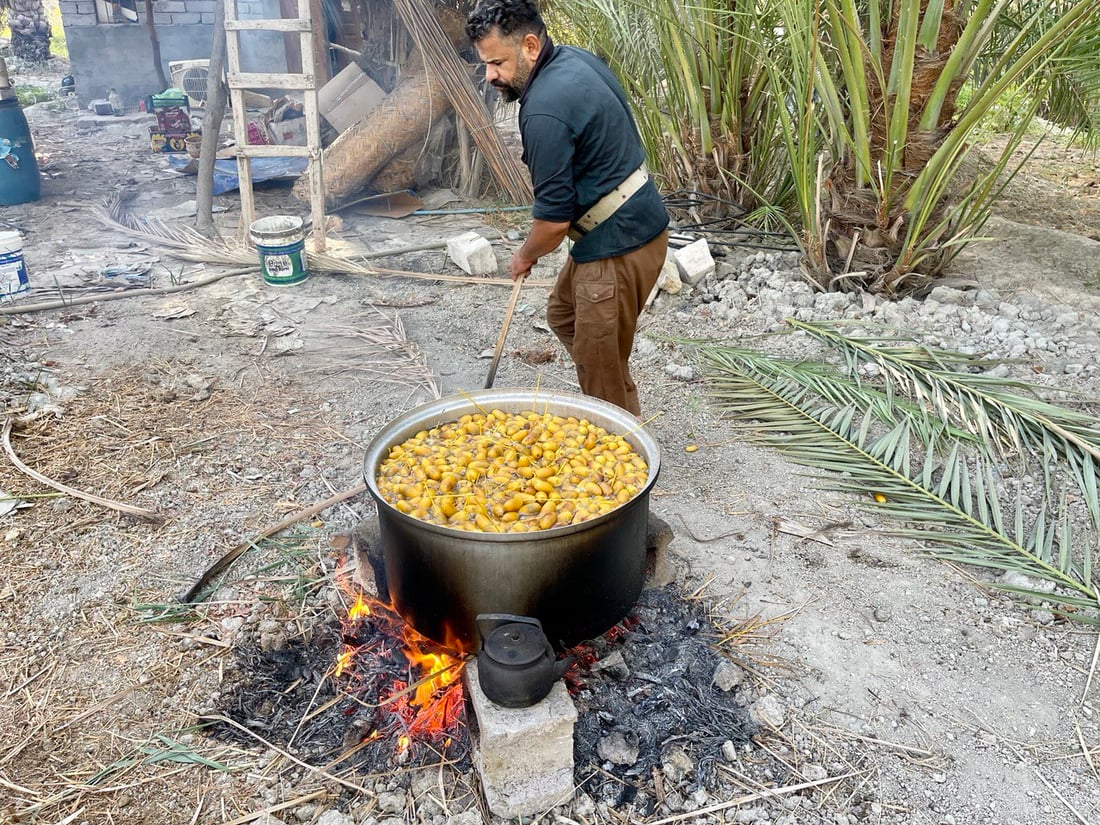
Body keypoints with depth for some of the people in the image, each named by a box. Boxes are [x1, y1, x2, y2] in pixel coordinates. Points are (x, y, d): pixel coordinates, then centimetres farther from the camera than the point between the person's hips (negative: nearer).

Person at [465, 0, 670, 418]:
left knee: (600, 369, 0)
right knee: (563, 313, 25)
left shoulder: (545, 112, -24)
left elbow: (554, 216, -22)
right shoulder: (576, 57, 6)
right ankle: (624, 411, 36)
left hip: (618, 245, -11)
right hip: (637, 219, 11)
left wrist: (526, 256, 0)